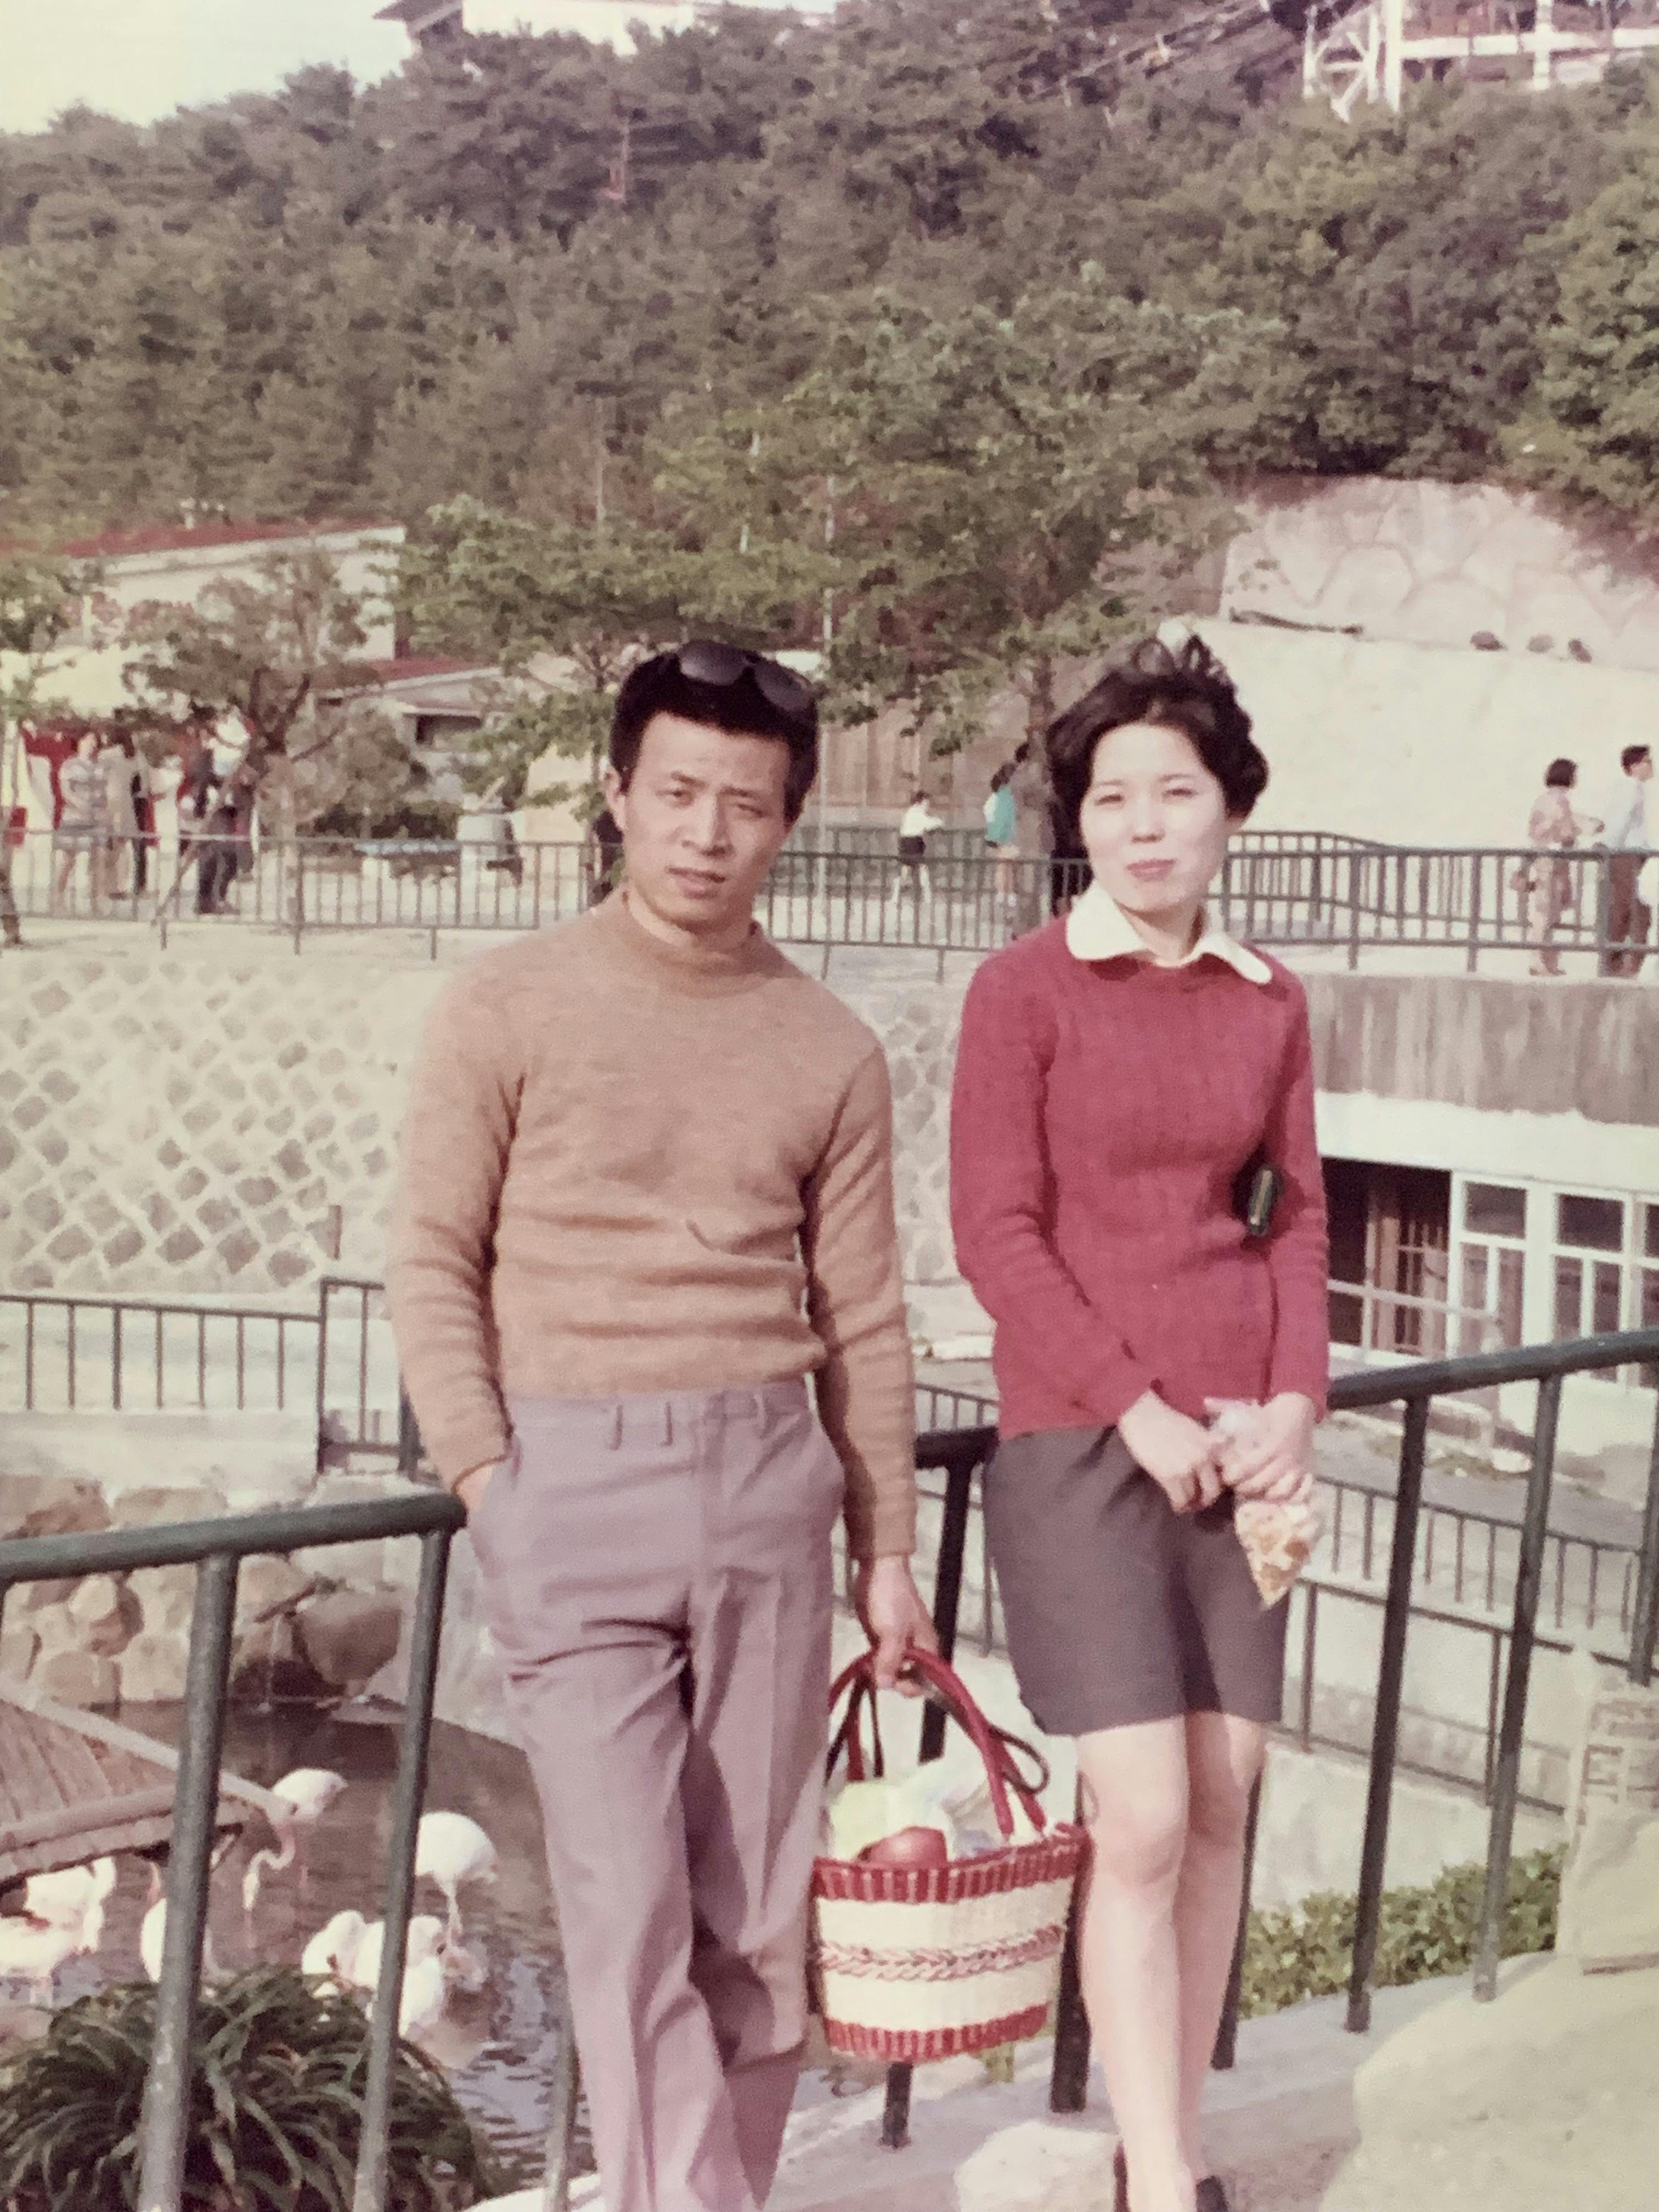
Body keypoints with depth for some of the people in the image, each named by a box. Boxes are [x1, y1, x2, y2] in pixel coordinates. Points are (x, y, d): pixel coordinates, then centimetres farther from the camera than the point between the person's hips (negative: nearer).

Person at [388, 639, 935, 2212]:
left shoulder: (831, 1052, 9)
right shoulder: (507, 1010, 1)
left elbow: (863, 1317, 12)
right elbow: (434, 1263, 1)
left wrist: (886, 1544, 12)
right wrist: (488, 1480, -8)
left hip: (769, 1482, 3)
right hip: (574, 1478, -3)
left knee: (760, 1905, 7)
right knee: (629, 1904, -7)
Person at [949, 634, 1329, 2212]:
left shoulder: (1268, 1003, 9)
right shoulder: (1025, 987, -5)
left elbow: (1299, 1216, 12)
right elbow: (995, 1230, -9)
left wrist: (1296, 1400, -3)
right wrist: (1139, 1411, -13)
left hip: (1238, 1438, 5)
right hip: (1078, 1437, -5)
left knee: (1223, 1803, 7)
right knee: (1141, 1821, -7)